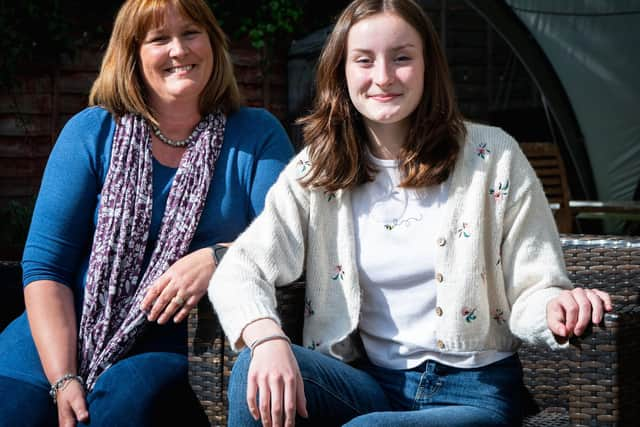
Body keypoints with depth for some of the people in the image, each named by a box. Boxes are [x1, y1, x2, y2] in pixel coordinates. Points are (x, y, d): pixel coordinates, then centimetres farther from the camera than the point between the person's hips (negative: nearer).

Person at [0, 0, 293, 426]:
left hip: (179, 344, 0)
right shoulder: (91, 132, 7)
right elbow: (45, 264, 1)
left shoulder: (256, 135, 7)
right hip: (67, 333, 1)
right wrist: (62, 381, -12)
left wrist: (216, 258, -23)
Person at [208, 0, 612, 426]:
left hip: (474, 391, -2)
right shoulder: (315, 171, 3)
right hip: (370, 384, 3)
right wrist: (267, 338, -29)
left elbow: (531, 290, -3)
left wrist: (556, 311, -29)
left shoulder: (493, 157, -4)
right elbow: (240, 271, -6)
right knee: (253, 371, -26)